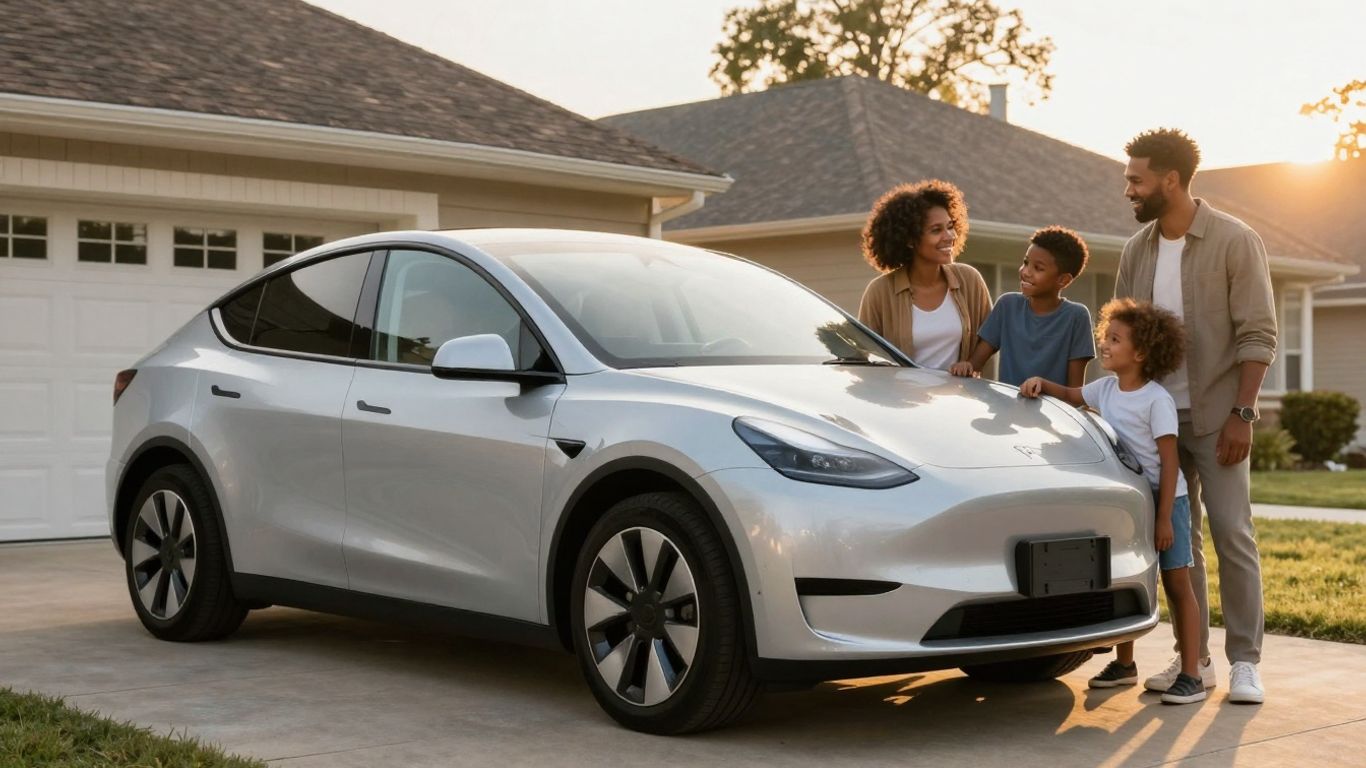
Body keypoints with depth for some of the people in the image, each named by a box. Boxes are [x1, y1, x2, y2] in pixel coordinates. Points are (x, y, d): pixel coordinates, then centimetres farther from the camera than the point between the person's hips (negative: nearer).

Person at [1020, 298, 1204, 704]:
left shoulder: (1156, 400, -16)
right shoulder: (1106, 388, 5)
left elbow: (1169, 461, -18)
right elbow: (1071, 395, 23)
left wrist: (1164, 517, -21)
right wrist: (1041, 383, 0)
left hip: (1165, 500, -7)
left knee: (1177, 584, -4)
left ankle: (1191, 675, -3)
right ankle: (1124, 663, 26)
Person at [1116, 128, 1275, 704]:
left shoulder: (1235, 242, -7)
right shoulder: (1136, 251, 8)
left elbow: (1258, 336, -9)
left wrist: (1242, 414, -16)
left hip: (1215, 417, -5)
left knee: (1232, 534, -5)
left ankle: (1244, 662, 2)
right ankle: (1193, 657, 15)